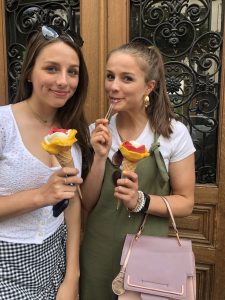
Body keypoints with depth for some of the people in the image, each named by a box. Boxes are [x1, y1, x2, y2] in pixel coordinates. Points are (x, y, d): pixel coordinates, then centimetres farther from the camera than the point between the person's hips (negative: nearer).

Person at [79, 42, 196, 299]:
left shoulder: (174, 133, -12)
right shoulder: (97, 132, -5)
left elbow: (185, 203, -7)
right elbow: (88, 203, -5)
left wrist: (141, 200, -24)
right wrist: (100, 157, -19)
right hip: (98, 252, 2)